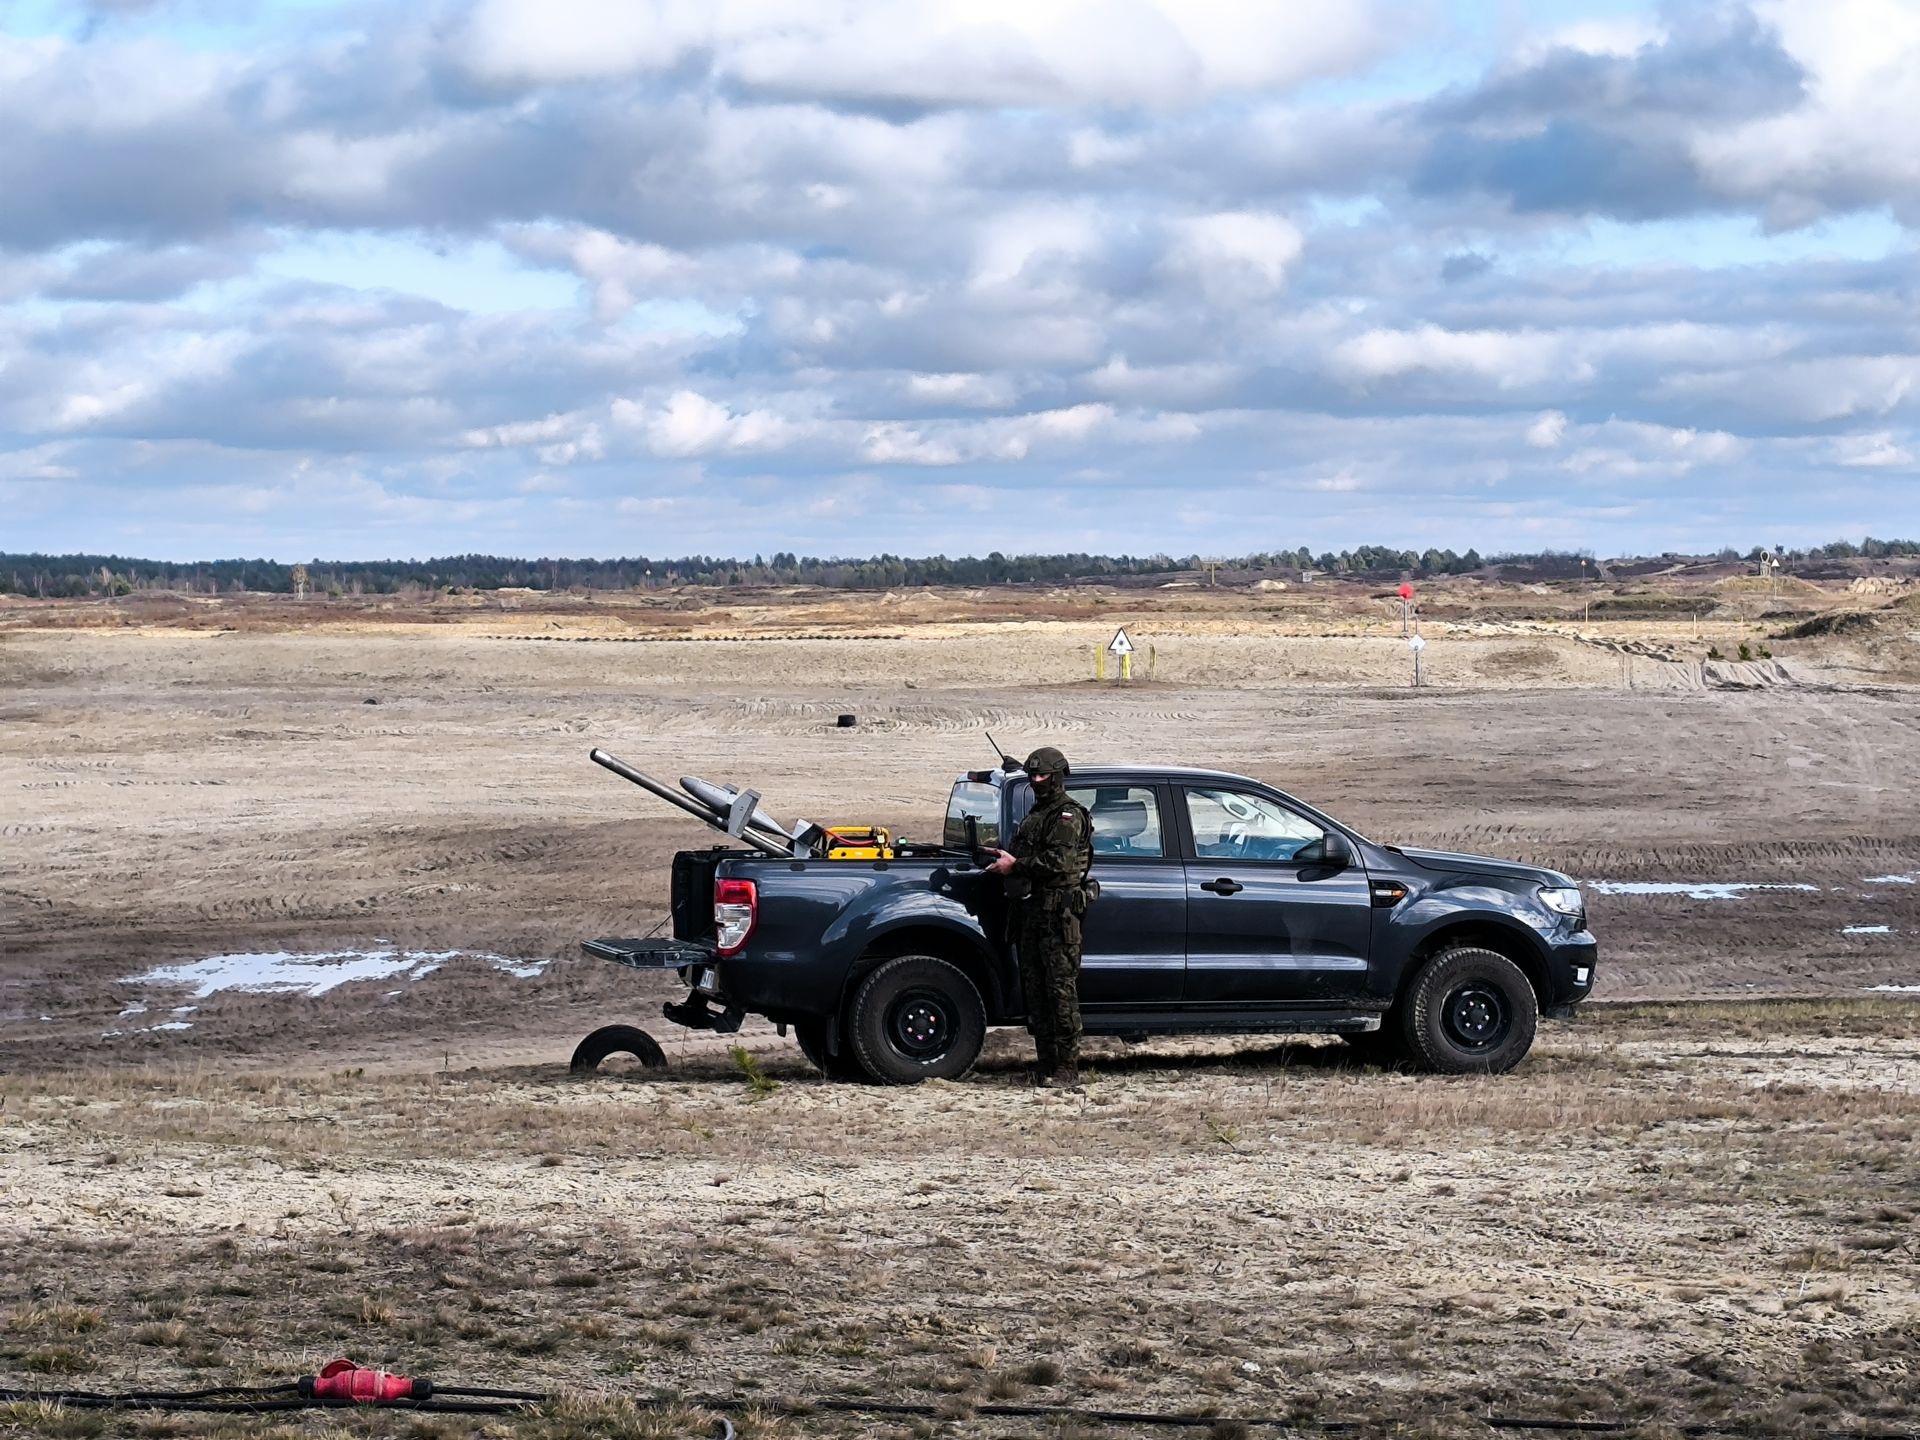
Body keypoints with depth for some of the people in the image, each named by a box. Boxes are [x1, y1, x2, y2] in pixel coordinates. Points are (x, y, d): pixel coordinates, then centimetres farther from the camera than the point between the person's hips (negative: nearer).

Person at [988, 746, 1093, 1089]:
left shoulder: (1068, 816, -7)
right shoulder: (1036, 814, 23)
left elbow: (1059, 862, -18)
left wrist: (1015, 865, -16)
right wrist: (1003, 859, 15)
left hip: (1058, 913, -10)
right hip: (1030, 910, 10)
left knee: (1061, 989, -10)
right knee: (1035, 988, 9)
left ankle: (1067, 1070, -11)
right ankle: (1046, 1064, 13)